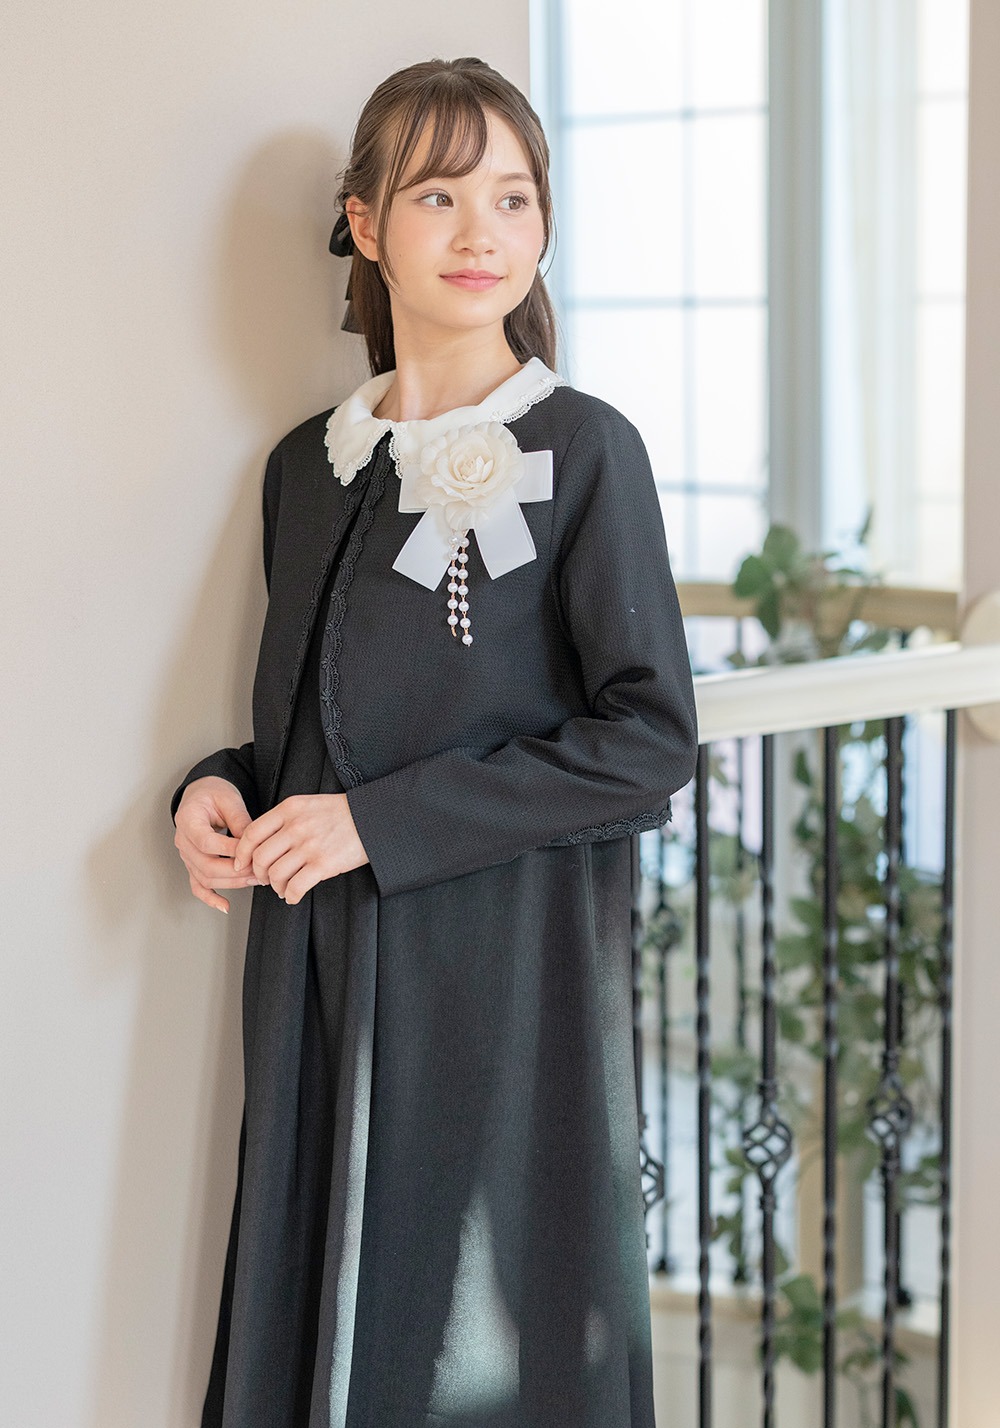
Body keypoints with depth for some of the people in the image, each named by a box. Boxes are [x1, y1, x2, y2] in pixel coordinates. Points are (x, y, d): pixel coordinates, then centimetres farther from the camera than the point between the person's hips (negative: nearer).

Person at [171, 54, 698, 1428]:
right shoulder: (310, 464, 11)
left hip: (506, 971, -5)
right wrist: (227, 792, -1)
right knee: (314, 1311, 11)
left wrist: (379, 823, -15)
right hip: (323, 975, 5)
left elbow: (649, 739, -11)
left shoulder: (584, 451, -6)